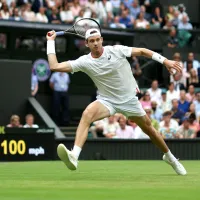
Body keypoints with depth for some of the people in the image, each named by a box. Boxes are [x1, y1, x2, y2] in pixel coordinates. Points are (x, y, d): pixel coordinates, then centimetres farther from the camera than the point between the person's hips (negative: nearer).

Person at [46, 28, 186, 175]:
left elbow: (142, 51, -6)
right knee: (87, 113, -31)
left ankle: (169, 156, 40)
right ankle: (74, 156, -44)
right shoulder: (84, 62, -11)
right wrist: (50, 41, -12)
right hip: (107, 101, -1)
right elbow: (55, 66, -13)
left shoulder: (117, 50, -14)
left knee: (149, 129, 11)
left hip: (129, 100, 1)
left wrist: (165, 61, -12)